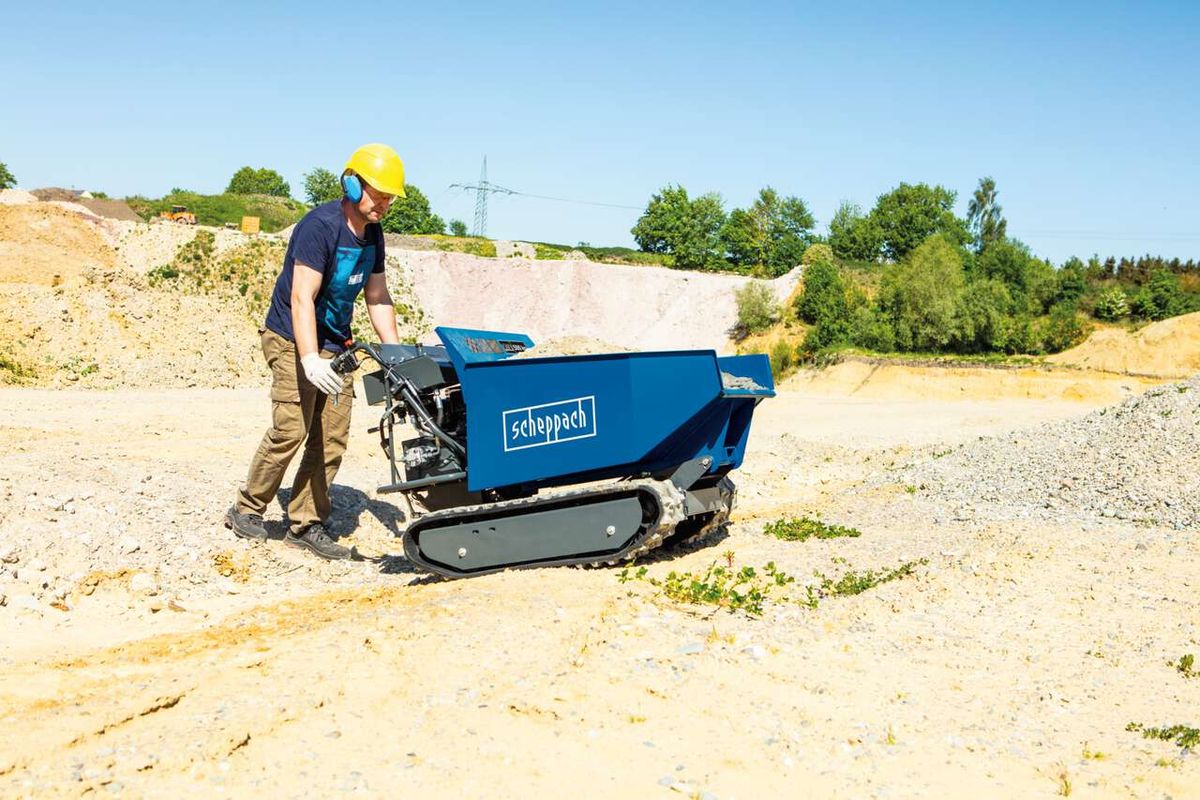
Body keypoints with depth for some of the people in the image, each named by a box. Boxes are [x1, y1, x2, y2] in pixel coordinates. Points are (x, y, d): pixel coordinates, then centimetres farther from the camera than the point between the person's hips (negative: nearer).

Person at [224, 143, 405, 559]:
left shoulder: (372, 234, 6)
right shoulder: (320, 226, -19)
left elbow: (377, 298, 12)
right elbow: (302, 297, -26)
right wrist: (309, 358, -37)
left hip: (335, 346, 8)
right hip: (294, 341, -7)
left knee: (332, 439, 0)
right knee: (291, 431, -11)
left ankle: (305, 524, 8)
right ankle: (246, 510, 8)